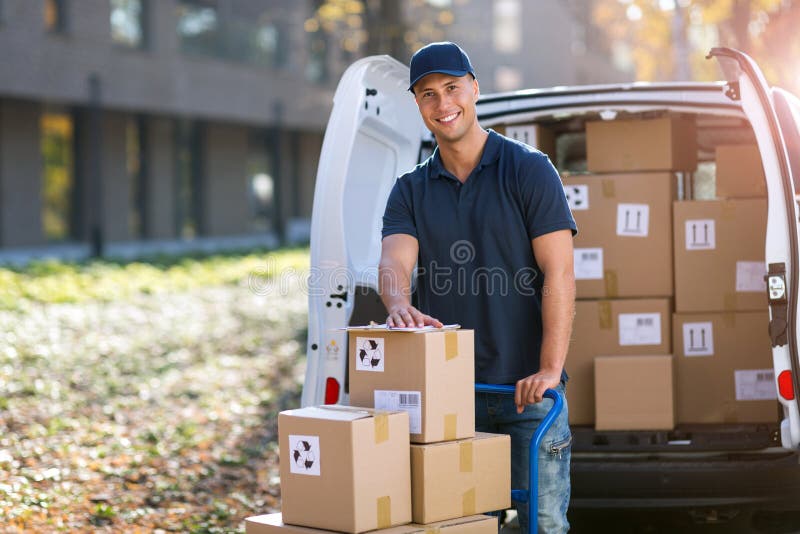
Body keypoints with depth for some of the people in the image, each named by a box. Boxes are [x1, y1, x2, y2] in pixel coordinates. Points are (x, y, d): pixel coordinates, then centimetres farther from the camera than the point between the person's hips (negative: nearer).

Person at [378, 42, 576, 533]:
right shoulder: (410, 191, 9)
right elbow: (394, 262, -8)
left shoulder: (530, 171, -2)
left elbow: (558, 275, -9)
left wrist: (550, 370, -19)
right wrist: (400, 305, -32)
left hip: (526, 387, -3)